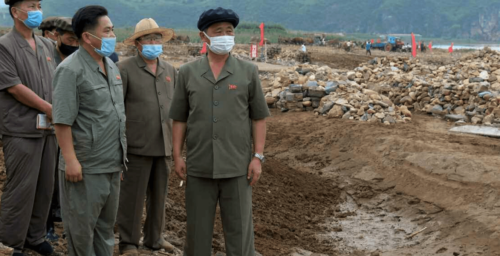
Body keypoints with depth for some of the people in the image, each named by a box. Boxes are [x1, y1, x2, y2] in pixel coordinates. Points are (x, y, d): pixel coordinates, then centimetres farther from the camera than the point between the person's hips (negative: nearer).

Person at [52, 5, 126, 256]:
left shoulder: (111, 66, 11)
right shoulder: (70, 70, -14)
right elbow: (62, 120, -18)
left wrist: (122, 152, 17)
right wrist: (71, 160, -22)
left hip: (113, 164, 8)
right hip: (86, 167, -8)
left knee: (106, 224, 18)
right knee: (82, 227, 4)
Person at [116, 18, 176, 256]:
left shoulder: (170, 71, 11)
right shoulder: (125, 69, -6)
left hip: (164, 146, 5)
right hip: (137, 146, -5)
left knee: (159, 194, 13)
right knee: (132, 195, 2)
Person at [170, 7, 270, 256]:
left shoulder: (248, 72, 1)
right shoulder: (187, 73, 4)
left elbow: (258, 117, 3)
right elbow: (179, 118, 7)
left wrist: (258, 156, -3)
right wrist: (177, 156, 1)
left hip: (237, 167, -1)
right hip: (199, 167, 1)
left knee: (239, 228, 3)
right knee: (198, 227, 10)